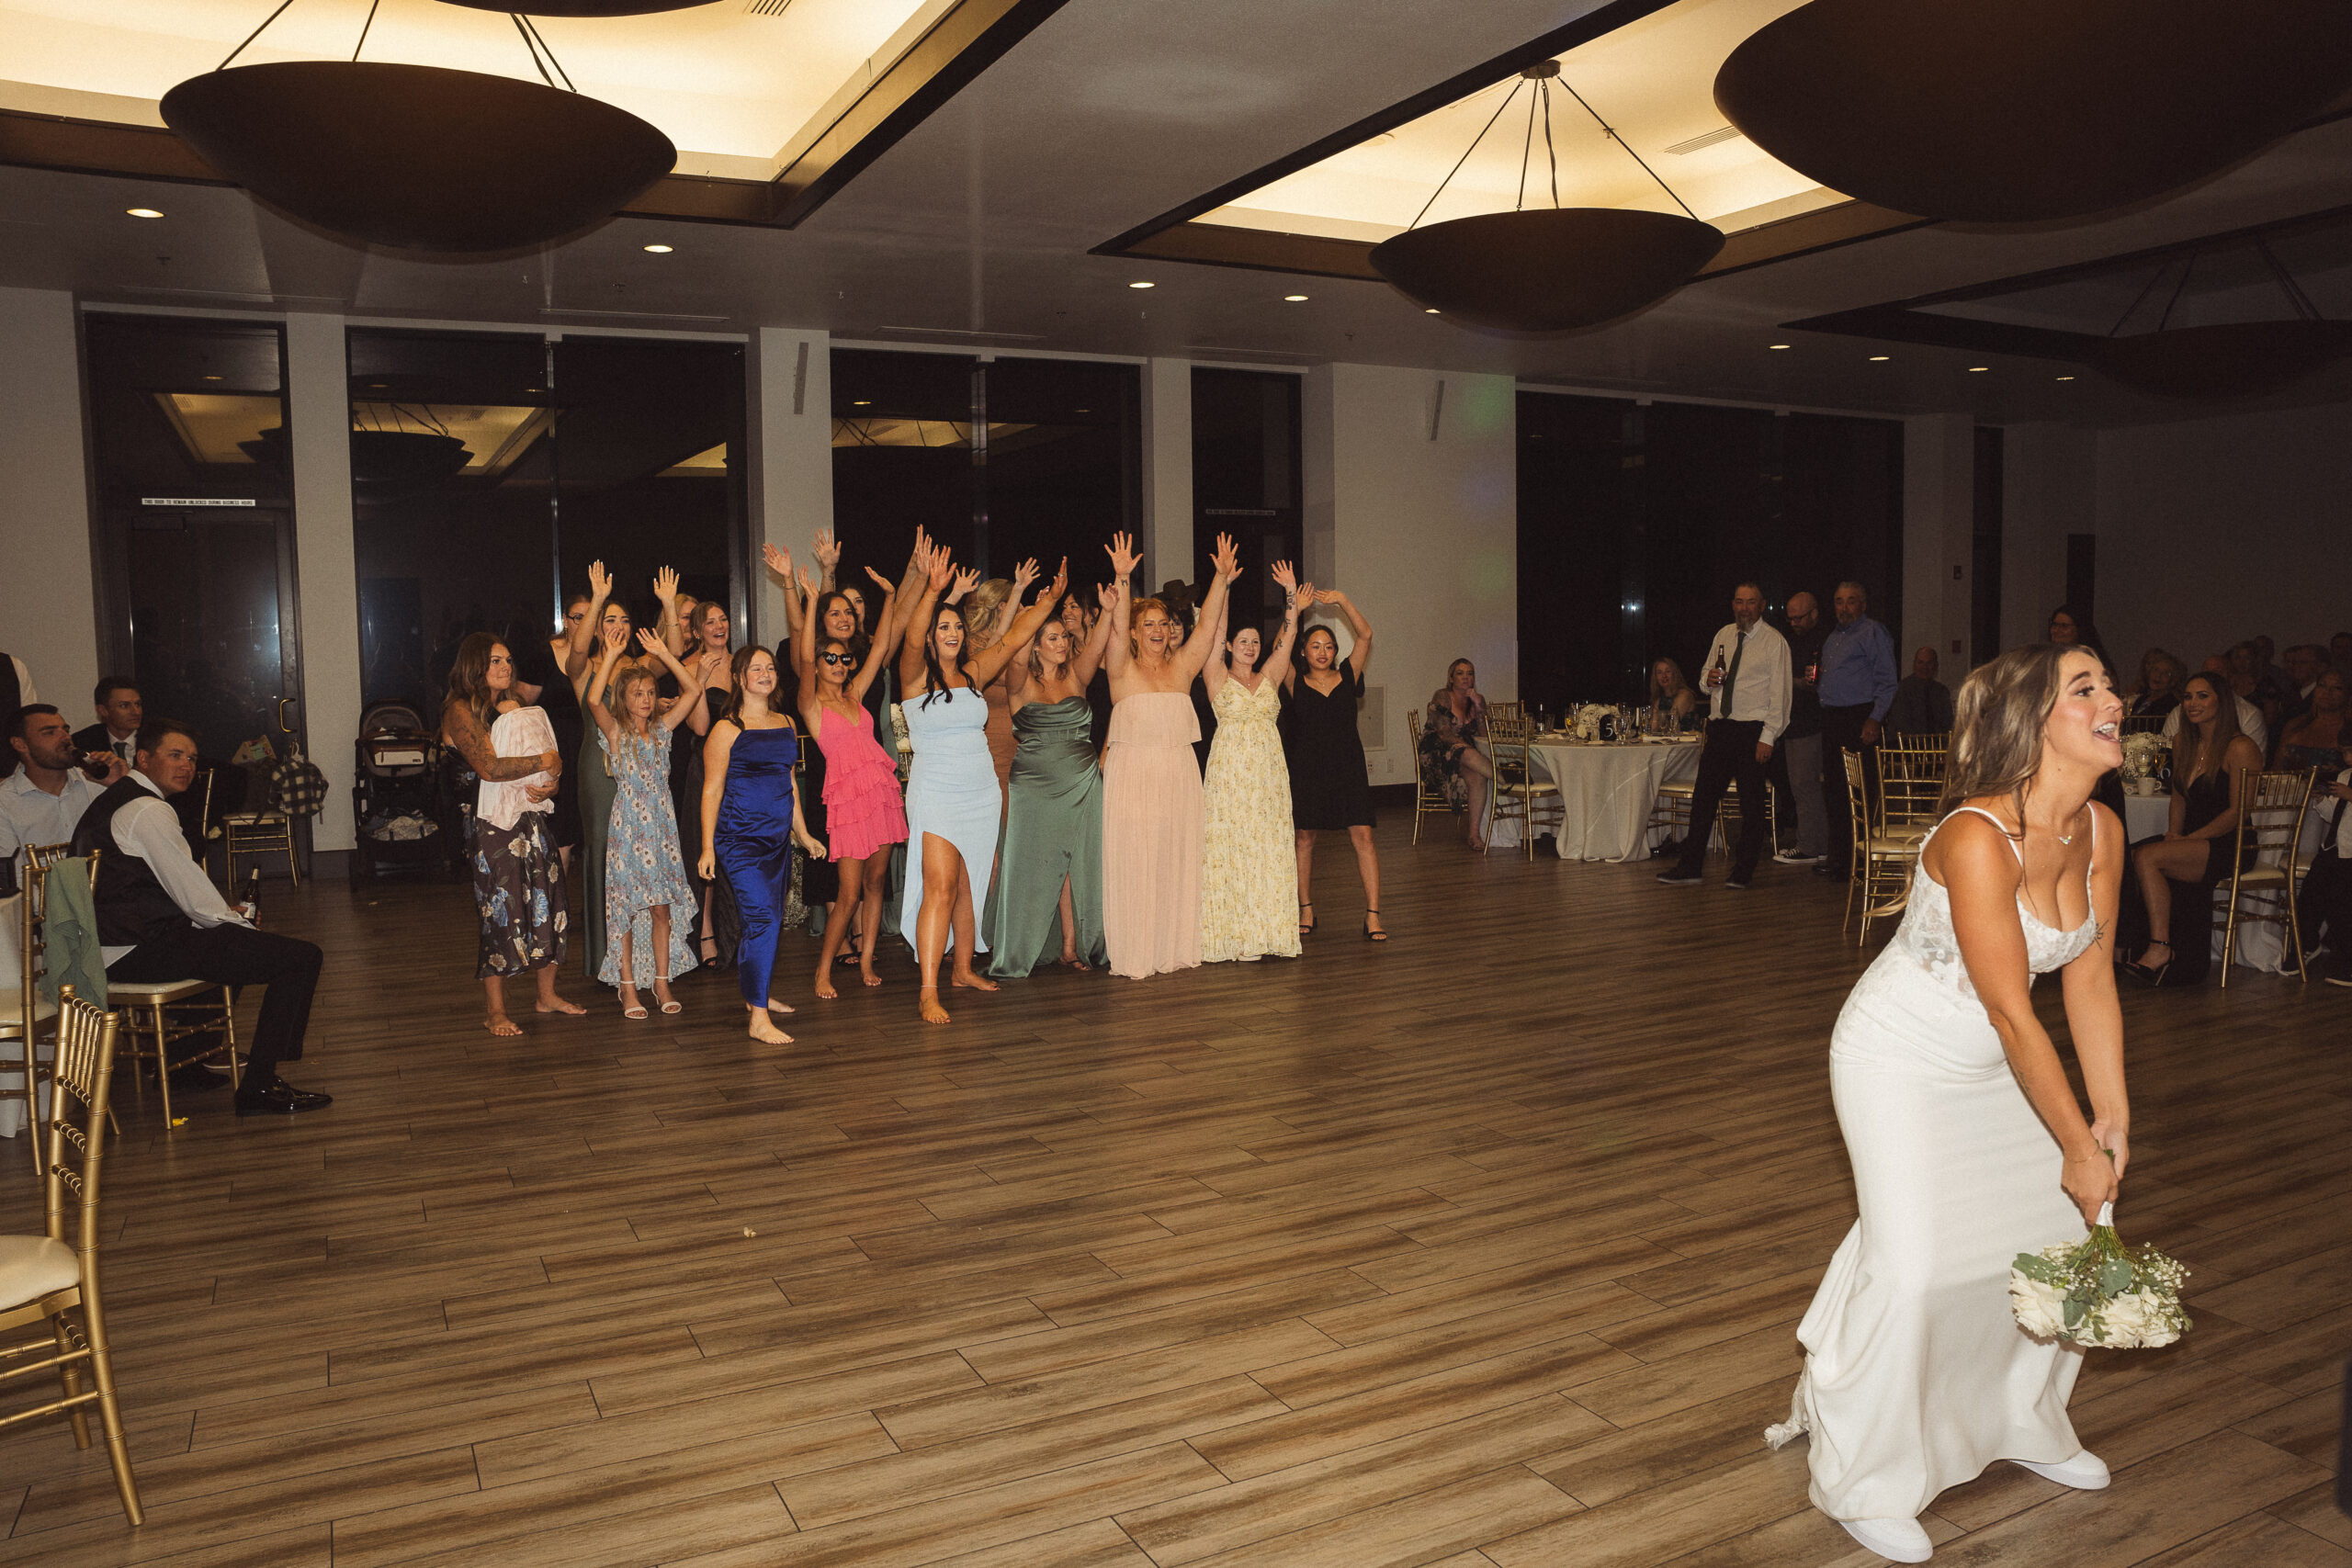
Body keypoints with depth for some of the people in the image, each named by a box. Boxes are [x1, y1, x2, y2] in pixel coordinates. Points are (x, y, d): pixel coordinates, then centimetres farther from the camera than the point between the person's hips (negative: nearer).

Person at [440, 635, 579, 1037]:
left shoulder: (517, 708, 18)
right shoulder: (461, 711, -6)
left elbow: (553, 761, 18)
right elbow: (489, 767, -19)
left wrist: (550, 785, -4)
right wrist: (544, 762, -10)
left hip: (533, 819, 7)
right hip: (492, 826, -7)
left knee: (549, 900, 5)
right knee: (498, 912, -5)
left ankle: (547, 994, 19)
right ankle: (495, 1010, 5)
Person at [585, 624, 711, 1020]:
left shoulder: (662, 729, 8)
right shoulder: (615, 733, -3)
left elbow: (693, 690, 3)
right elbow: (594, 700, -21)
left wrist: (664, 654, -1)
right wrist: (611, 655, -18)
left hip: (661, 826, 3)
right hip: (627, 827, -3)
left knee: (662, 907, 6)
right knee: (625, 906, 1)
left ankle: (662, 982, 14)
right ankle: (628, 987, 8)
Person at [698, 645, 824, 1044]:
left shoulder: (786, 724, 13)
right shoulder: (727, 730, -6)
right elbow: (712, 790, -6)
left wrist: (802, 833, 23)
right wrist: (707, 847, -11)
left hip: (778, 837, 7)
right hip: (739, 837, -7)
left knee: (773, 920, 11)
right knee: (761, 918, -16)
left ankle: (757, 995, 31)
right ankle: (759, 1020, -15)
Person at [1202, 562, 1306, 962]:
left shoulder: (1269, 677, 12)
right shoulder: (1218, 677, 2)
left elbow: (1288, 636, 8)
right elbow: (1215, 632, -6)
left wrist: (1292, 593, 1)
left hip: (1269, 772, 4)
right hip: (1229, 772, -4)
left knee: (1268, 849, 3)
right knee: (1226, 849, -4)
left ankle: (1260, 932, 9)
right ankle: (1224, 935, -2)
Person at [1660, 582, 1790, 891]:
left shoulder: (1774, 641, -3)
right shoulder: (1723, 636, 13)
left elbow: (1779, 694, -8)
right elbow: (1704, 678, 23)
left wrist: (1767, 737, -15)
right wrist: (1709, 678, -2)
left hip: (1753, 731, -5)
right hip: (1719, 727, 5)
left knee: (1751, 803, 2)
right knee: (1703, 796, 3)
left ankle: (1743, 871, 11)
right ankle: (1690, 867, 6)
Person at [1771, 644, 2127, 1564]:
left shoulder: (2101, 832, -7)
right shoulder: (1977, 840, -31)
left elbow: (2090, 982, 1)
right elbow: (2013, 1014, -25)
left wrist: (2114, 1118, 1)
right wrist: (2078, 1146, -16)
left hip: (1991, 1066, 8)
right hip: (1899, 1060, -8)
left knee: (2063, 1233, 15)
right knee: (1914, 1268, -12)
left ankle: (2022, 1424, 41)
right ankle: (1864, 1483, 10)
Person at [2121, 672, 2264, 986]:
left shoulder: (2240, 748, -8)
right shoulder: (2182, 742, 15)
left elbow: (2239, 812, -13)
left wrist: (2189, 839, -16)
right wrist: (2174, 832, 4)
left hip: (2230, 847, -7)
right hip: (2191, 842, 7)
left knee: (2147, 857, -30)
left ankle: (2159, 949, -27)